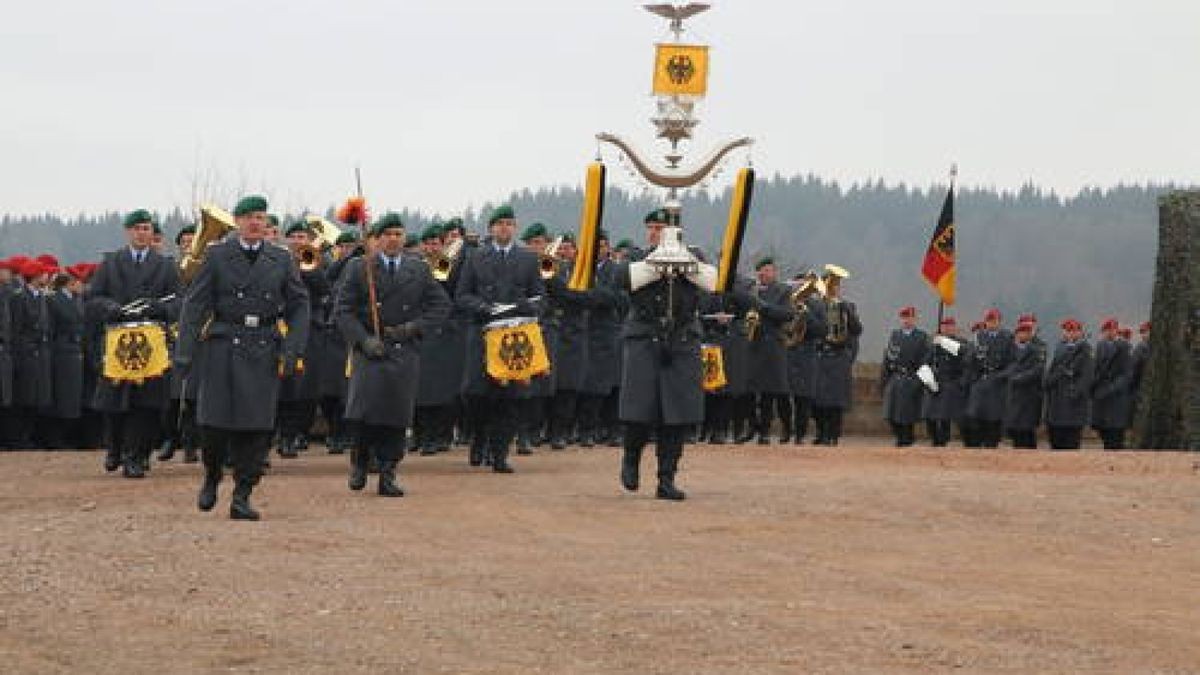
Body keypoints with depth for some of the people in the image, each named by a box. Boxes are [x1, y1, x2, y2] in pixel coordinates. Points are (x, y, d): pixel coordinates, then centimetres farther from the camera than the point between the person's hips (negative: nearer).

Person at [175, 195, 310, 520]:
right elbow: (195, 304, 1)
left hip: (265, 350, 1)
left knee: (257, 426, -3)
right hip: (224, 346, -1)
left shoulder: (281, 259, 9)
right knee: (215, 421, -4)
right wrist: (185, 350, -8)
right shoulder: (217, 256, 4)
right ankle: (212, 476, 24)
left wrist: (292, 349, -3)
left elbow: (299, 306, 10)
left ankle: (242, 496, 4)